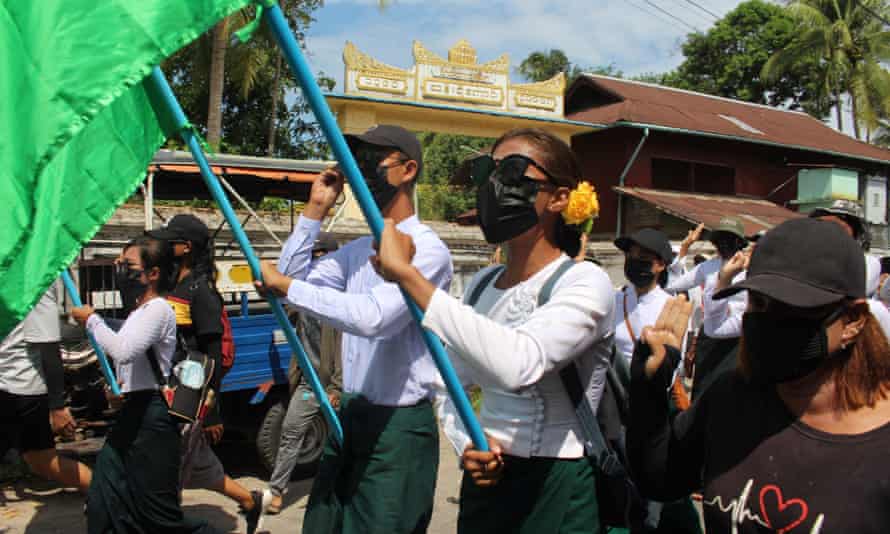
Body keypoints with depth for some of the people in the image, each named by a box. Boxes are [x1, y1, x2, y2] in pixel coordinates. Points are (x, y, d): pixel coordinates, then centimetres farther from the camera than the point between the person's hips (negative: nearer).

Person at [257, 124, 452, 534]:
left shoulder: (427, 248, -16)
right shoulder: (358, 250, 10)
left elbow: (373, 316, -30)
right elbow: (291, 279, 8)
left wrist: (285, 284, -23)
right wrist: (314, 211, 4)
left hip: (399, 424, -8)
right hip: (350, 414, 8)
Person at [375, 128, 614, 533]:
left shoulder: (585, 283, -17)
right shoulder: (482, 283, 3)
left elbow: (519, 363, -36)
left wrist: (407, 274, -34)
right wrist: (465, 446, -9)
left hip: (555, 490, -5)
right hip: (483, 482, 5)